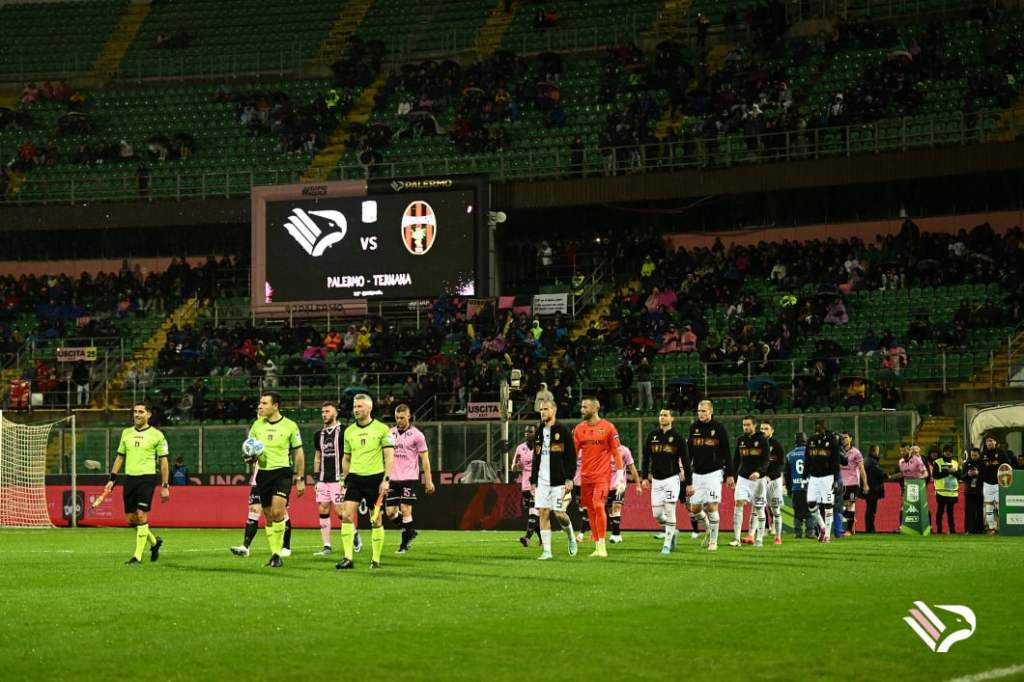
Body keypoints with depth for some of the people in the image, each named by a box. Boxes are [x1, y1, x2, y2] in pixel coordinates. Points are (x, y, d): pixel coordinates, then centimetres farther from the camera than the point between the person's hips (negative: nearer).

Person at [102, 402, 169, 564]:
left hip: (147, 478, -5)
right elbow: (120, 458, 19)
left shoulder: (157, 435, -1)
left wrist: (165, 486, -4)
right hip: (129, 478, 5)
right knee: (131, 519, 4)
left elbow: (163, 461, 1)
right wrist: (112, 479, 11)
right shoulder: (126, 433, 13)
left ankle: (138, 555, -8)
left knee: (141, 515, -14)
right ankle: (154, 541, 28)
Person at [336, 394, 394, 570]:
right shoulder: (349, 431, 10)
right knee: (347, 515, -11)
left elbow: (389, 456, -5)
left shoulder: (382, 429, -4)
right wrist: (344, 479, 16)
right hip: (355, 478, 4)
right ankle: (348, 558, -10)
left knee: (376, 520, 2)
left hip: (375, 478, -4)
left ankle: (376, 560, 13)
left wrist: (386, 479, -13)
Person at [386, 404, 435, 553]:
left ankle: (405, 543, 4)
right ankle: (410, 531, 22)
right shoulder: (390, 433, 9)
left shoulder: (416, 435, -3)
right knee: (390, 512, 0)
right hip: (393, 479, 5)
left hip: (410, 478, -5)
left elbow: (424, 458, -2)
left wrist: (428, 481, -5)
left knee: (405, 510, -8)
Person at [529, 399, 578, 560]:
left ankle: (571, 538, 23)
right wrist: (533, 481, 14)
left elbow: (572, 456, -6)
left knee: (559, 513, -6)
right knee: (543, 513, -2)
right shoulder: (539, 433, 14)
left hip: (558, 480, -5)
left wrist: (569, 479, -13)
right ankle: (546, 550, -1)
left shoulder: (563, 431, -4)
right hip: (542, 480, 5)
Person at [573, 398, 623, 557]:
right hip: (585, 476, 4)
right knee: (590, 510, 6)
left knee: (598, 506, -16)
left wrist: (620, 476, -6)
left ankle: (602, 545, -10)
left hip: (602, 475, -4)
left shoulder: (608, 427, -3)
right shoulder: (579, 429, 8)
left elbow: (616, 452, -1)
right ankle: (597, 546, 13)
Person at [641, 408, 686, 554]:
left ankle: (667, 545, -2)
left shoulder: (677, 437, -2)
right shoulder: (652, 436, 7)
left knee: (669, 511, -9)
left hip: (672, 478, -4)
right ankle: (672, 532, 27)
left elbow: (685, 460, 0)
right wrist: (645, 477, 4)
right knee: (657, 514, 1)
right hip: (656, 479, 4)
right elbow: (646, 458, 12)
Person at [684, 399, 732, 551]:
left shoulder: (719, 428, -4)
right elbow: (688, 453, 8)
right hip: (697, 474, 4)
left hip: (713, 473, -4)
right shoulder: (693, 428, 6)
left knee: (711, 507, -9)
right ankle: (708, 530, 31)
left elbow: (726, 453, 0)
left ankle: (713, 541, 1)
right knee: (695, 508, 4)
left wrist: (729, 475, -3)